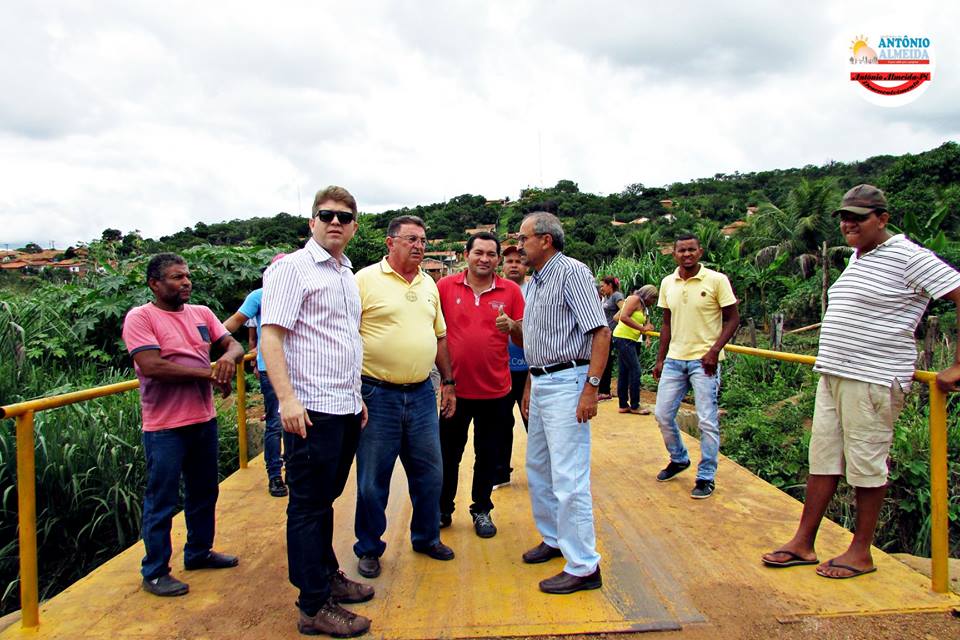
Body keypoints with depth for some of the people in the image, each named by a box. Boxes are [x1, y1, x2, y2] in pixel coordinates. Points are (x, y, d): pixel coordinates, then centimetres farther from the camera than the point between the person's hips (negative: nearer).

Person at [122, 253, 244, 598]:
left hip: (204, 420, 7)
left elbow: (234, 344, 6)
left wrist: (228, 356, -19)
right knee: (161, 502, 5)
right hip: (165, 427, -6)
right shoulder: (140, 317, -10)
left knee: (204, 492, 19)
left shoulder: (201, 313, 8)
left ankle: (198, 553, 38)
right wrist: (208, 373, -18)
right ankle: (154, 572, 21)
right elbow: (152, 366, -21)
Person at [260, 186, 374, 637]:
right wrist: (287, 399, -23)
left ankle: (328, 576, 35)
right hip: (312, 410, -8)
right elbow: (270, 336, -15)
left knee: (326, 499, 20)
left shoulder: (347, 275, 16)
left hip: (346, 409, 8)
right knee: (309, 506, 2)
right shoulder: (292, 269, -8)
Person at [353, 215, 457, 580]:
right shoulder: (366, 280, -7)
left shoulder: (429, 285, 12)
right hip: (378, 395, -5)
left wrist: (448, 382, 16)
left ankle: (426, 537, 34)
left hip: (422, 395, 5)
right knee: (372, 480, 7)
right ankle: (369, 549, 25)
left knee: (429, 473, 14)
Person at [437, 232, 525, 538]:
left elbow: (526, 338, 2)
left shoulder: (511, 290, -1)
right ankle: (443, 509, 30)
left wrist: (512, 326, -19)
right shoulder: (445, 286, -2)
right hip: (456, 388, 0)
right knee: (448, 453, 12)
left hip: (495, 390, 1)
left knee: (488, 456, 13)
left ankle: (482, 510, 31)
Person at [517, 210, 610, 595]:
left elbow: (600, 332, -18)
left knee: (568, 478, -7)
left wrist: (591, 388, -22)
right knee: (538, 469, 19)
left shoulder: (571, 272, -12)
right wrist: (529, 385, 20)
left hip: (566, 384, -10)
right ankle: (555, 539, 35)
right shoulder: (534, 283, 16)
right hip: (540, 384, 10)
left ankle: (583, 567, 4)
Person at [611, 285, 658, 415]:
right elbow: (623, 317, -22)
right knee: (635, 370, -7)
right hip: (624, 339, -10)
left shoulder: (641, 305, 17)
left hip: (628, 340, 10)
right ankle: (635, 406, 0)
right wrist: (642, 328, -20)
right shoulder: (635, 299, -9)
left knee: (624, 372, 11)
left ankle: (623, 405, 16)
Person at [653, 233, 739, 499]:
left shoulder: (717, 280, -7)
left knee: (708, 421, -1)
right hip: (674, 359, 5)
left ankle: (706, 477, 14)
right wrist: (660, 359, 12)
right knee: (663, 414, 9)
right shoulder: (667, 283, 7)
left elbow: (732, 319, -4)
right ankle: (679, 459, 33)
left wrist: (714, 351, -15)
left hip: (704, 360, -5)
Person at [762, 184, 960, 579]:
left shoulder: (908, 257, -9)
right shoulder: (857, 257, 16)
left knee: (866, 464, 1)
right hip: (832, 375, 9)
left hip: (874, 380, -8)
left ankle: (861, 552, 15)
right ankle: (803, 544, 17)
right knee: (822, 458, 10)